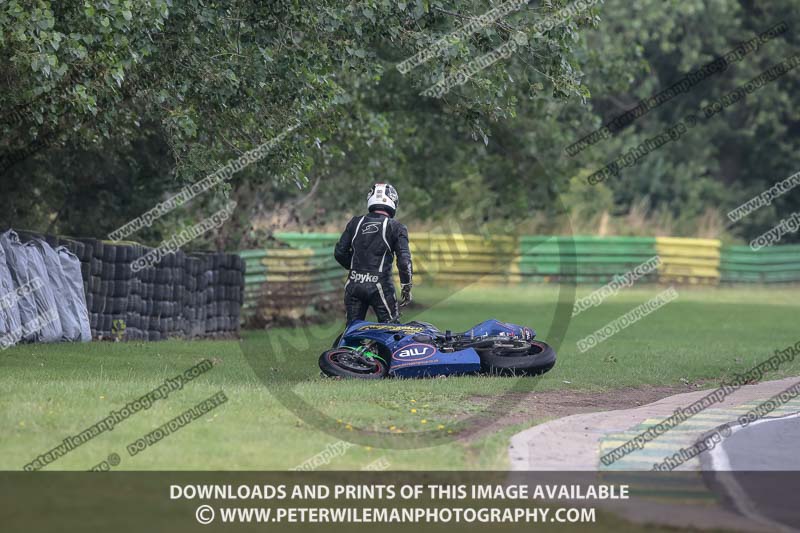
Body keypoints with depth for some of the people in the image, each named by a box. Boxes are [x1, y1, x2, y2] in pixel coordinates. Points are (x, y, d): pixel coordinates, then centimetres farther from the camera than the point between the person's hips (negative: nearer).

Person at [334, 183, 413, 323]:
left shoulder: (355, 223, 10)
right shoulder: (396, 227, -1)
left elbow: (340, 252, 9)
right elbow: (404, 260, -8)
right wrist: (406, 287, 0)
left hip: (353, 284, 4)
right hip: (380, 286, -4)